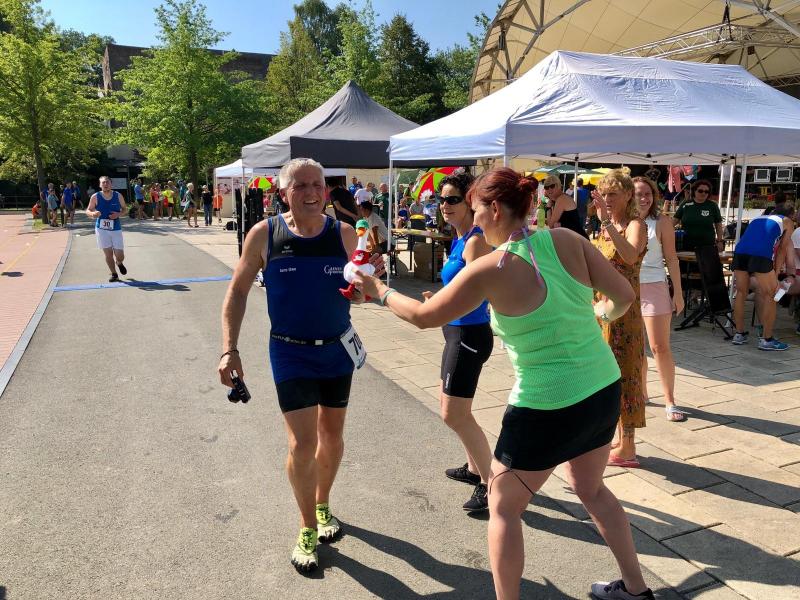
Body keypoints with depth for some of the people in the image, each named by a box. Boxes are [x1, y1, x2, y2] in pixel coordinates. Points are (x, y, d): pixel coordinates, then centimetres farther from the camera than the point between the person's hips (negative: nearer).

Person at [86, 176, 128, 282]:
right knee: (108, 253, 0)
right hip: (101, 229, -1)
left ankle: (119, 263, 38)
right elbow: (88, 211, 2)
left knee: (120, 256, 2)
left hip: (116, 229, 1)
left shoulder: (118, 196, -2)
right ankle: (114, 274, 17)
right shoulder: (95, 197, -5)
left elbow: (125, 210, 7)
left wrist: (119, 214, -15)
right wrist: (93, 214, -21)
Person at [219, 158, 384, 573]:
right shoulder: (264, 235, -10)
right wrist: (229, 349, -9)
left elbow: (355, 296, 3)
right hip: (291, 353, -2)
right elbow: (237, 292, -2)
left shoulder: (343, 233, -6)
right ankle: (308, 528, 20)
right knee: (303, 443, -4)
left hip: (337, 348, 3)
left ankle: (322, 505, 41)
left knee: (332, 434, 15)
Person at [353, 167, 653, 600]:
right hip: (604, 388, 7)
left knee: (503, 507, 16)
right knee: (590, 488, 31)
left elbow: (424, 316, -7)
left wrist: (379, 290, 10)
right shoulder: (566, 239, -4)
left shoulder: (492, 269, -17)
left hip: (548, 407, -7)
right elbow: (624, 296, -2)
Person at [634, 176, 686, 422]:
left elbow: (671, 258, -2)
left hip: (654, 287, -3)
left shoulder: (661, 222, -3)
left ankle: (670, 401, 7)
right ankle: (641, 392, 28)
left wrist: (678, 293, -3)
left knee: (660, 347, -3)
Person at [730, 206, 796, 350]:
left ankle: (739, 334, 22)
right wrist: (775, 271, 24)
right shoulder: (787, 222, 24)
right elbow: (782, 249, 22)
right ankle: (767, 340, 5)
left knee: (741, 293, 15)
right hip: (760, 254, -5)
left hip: (740, 251, 5)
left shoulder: (758, 218, 37)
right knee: (770, 295, 5)